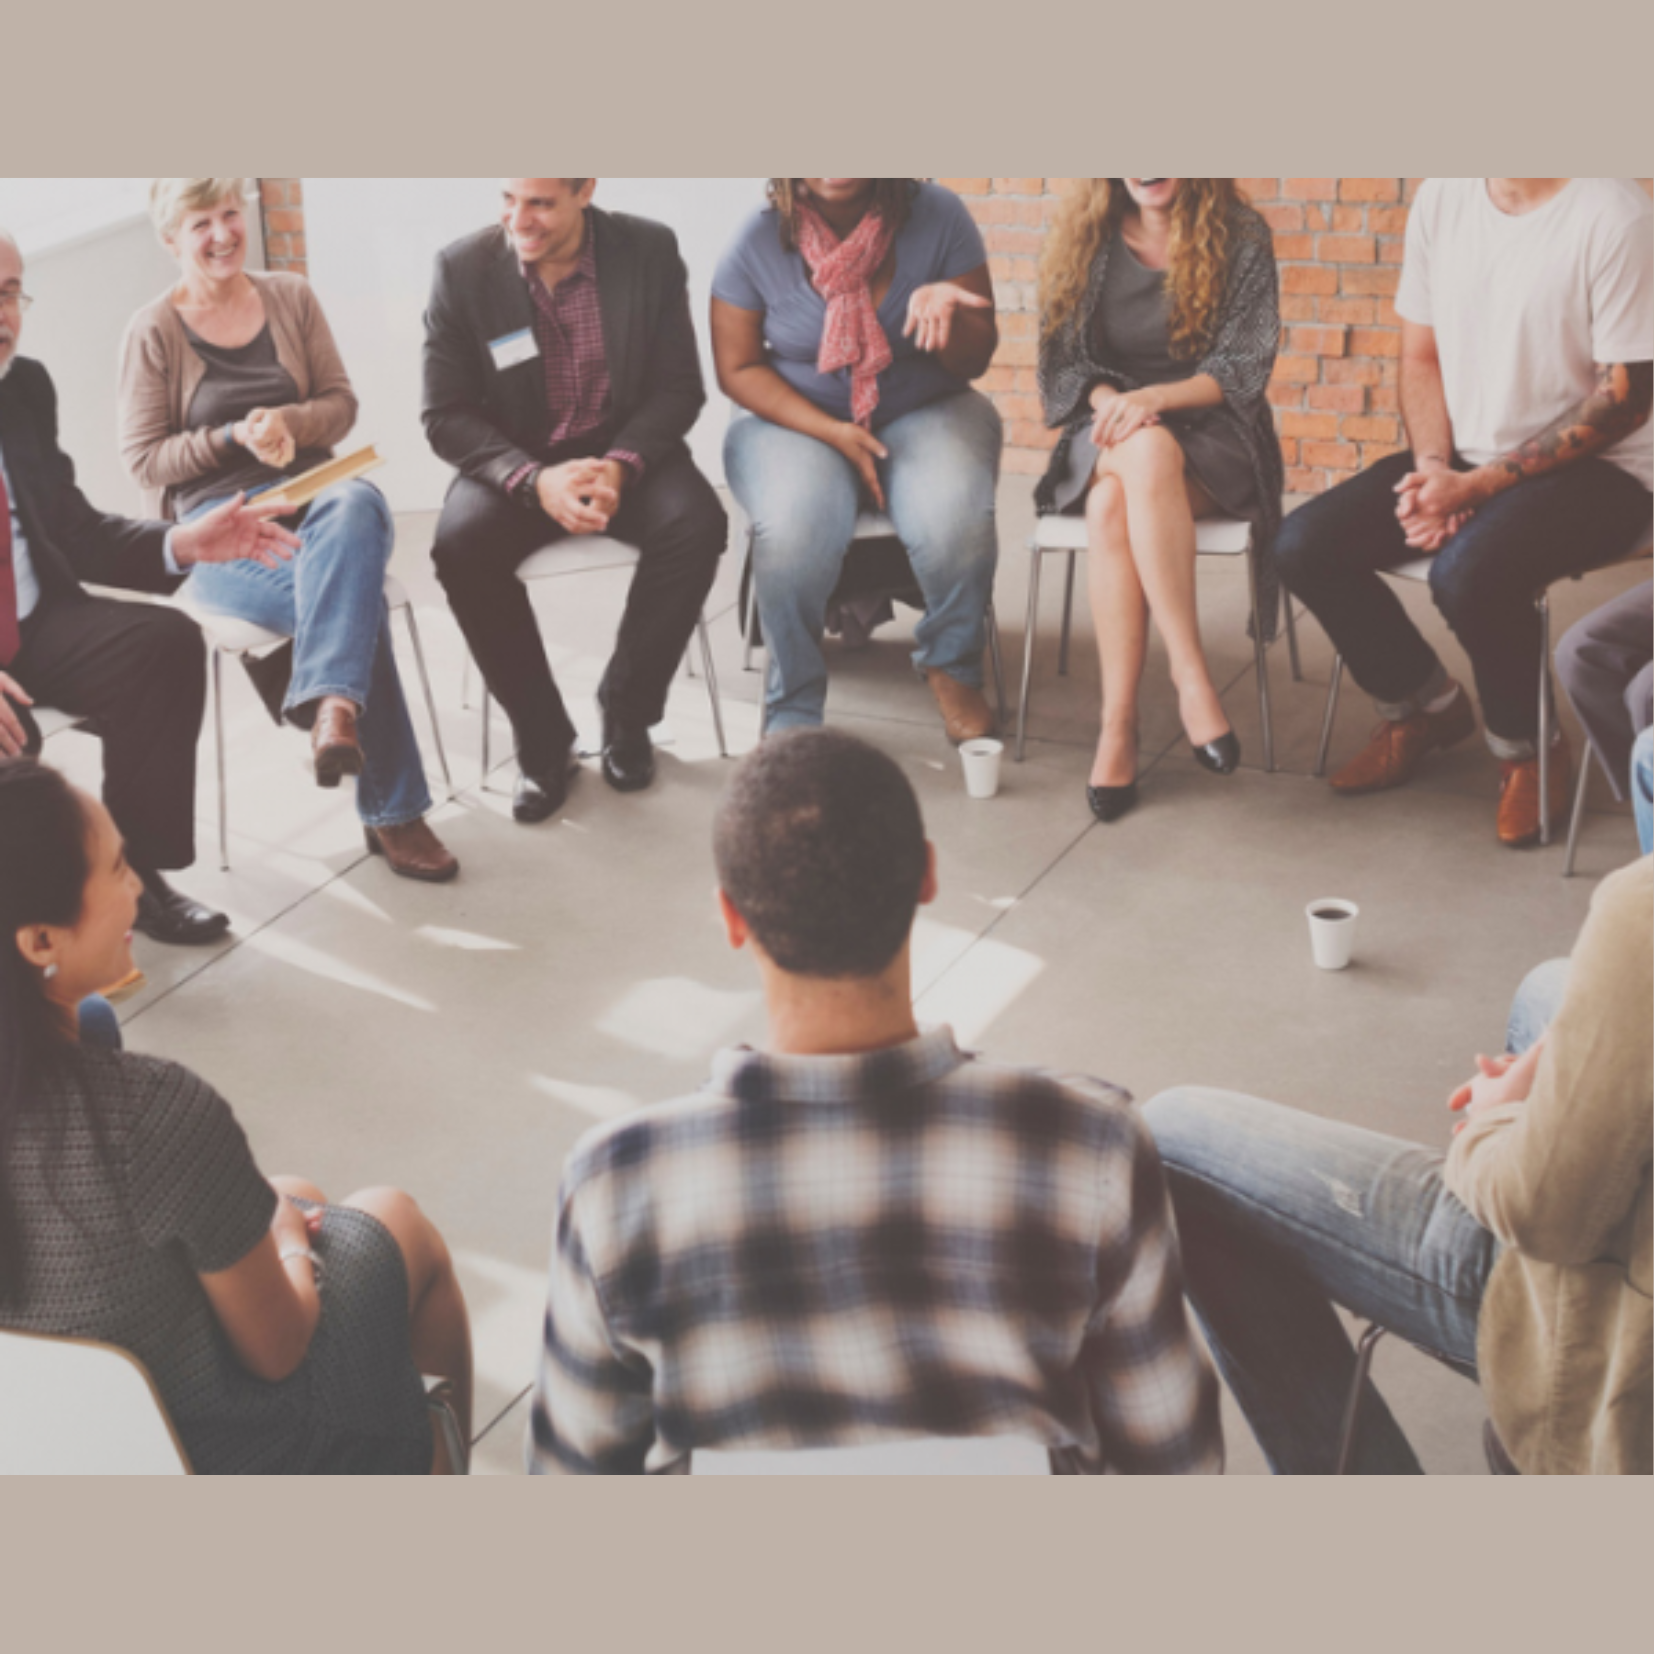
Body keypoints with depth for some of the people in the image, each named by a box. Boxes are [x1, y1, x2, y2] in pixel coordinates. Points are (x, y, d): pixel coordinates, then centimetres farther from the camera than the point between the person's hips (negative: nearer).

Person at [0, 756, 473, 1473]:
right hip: (220, 1458, -5)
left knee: (293, 1196, 27)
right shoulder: (157, 1111, -36)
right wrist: (289, 1242, 0)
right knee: (399, 1225, 22)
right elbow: (276, 1351, -21)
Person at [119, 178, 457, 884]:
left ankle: (331, 706, -54)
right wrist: (234, 437, -13)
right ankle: (392, 810, -32)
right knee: (351, 596, -33)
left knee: (358, 505, -39)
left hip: (311, 489, 3)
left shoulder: (290, 296, 13)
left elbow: (341, 402, 11)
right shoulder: (154, 331, 4)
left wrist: (288, 422, -11)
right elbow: (142, 457, 1)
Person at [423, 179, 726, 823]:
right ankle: (543, 739, -12)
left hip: (624, 452, 1)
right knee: (461, 545, -30)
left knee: (695, 522, -30)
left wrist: (620, 466, -24)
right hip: (513, 463, 0)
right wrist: (535, 480, -26)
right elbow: (445, 417, -8)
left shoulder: (650, 250, -7)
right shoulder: (461, 269, -9)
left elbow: (678, 388, -5)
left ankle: (626, 712, -8)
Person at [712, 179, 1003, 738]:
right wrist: (832, 433, -15)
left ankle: (952, 668, 1)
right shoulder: (758, 242, -7)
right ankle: (792, 715, -11)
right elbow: (739, 369, -3)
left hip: (924, 412, 1)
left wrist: (943, 313, -27)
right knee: (793, 530, -33)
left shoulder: (938, 217, -6)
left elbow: (976, 361, -3)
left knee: (955, 523, -31)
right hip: (794, 420, 0)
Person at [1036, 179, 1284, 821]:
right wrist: (1109, 400, -14)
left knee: (1113, 502, -37)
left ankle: (1119, 724, -38)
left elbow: (1243, 370, -4)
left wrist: (1153, 398, -20)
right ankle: (1192, 675, -36)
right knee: (1136, 460, -37)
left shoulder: (1242, 239, 2)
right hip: (1107, 435, 2)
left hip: (1210, 436, -2)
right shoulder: (1085, 240, 9)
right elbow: (1061, 362, 7)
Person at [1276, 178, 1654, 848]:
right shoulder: (1440, 197, 2)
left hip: (1593, 468, -6)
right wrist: (1432, 466, -9)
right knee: (1304, 546, -12)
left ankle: (1527, 749, -5)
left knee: (1466, 571, -35)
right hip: (1463, 460, 7)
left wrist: (1478, 486, -21)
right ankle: (1423, 707, 11)